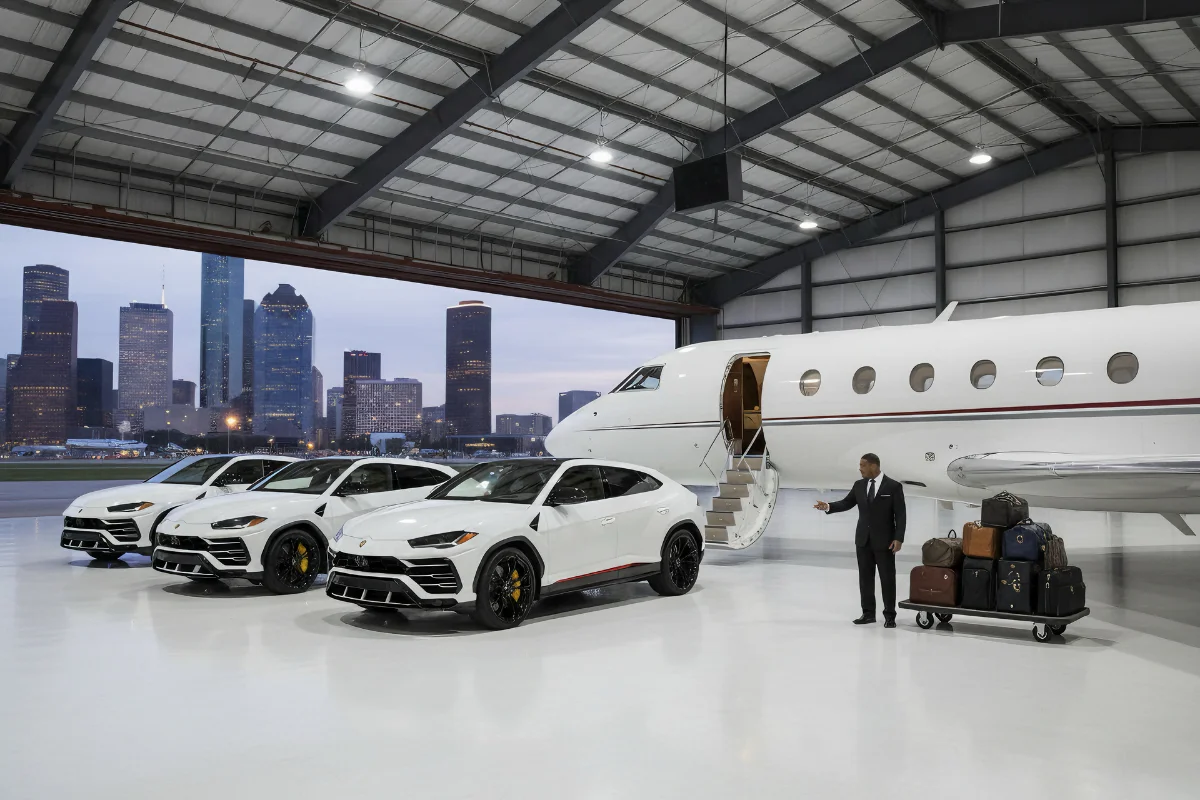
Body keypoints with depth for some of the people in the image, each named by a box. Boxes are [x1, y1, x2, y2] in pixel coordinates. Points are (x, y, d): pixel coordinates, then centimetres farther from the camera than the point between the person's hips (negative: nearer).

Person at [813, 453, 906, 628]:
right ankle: (868, 613, 17)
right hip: (863, 539, 5)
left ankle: (889, 615, 10)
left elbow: (900, 515, -9)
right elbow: (846, 503, 9)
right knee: (865, 577, 9)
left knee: (887, 578, 2)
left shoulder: (894, 486, -8)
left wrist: (898, 538, -16)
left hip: (884, 541, -5)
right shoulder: (859, 485, 6)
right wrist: (828, 506, -9)